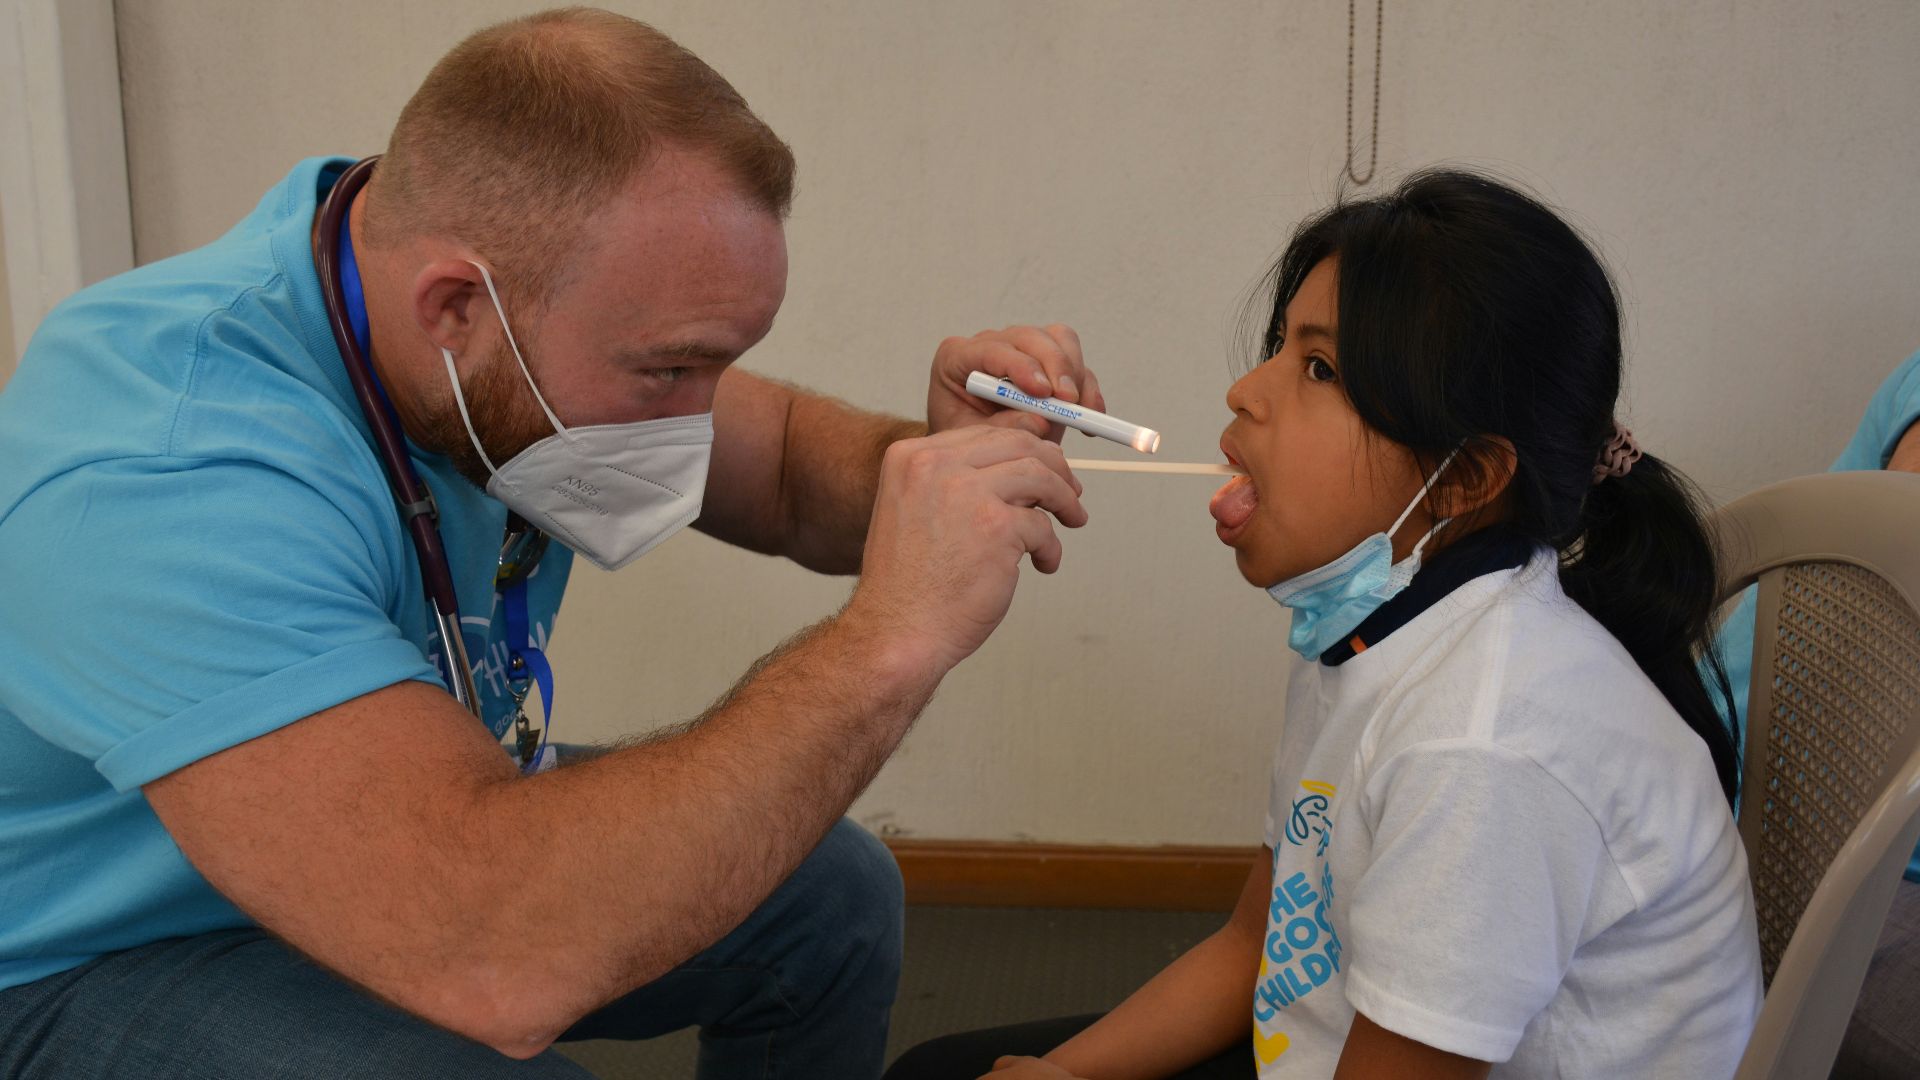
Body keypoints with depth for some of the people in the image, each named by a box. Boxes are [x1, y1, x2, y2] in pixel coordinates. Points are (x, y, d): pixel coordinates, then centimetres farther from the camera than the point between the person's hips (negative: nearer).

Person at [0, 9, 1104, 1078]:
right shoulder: (165, 476, -38)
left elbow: (788, 470, 1)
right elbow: (491, 962, -47)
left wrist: (935, 458, -22)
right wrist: (890, 638, -43)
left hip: (430, 838, 7)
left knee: (833, 893, 0)